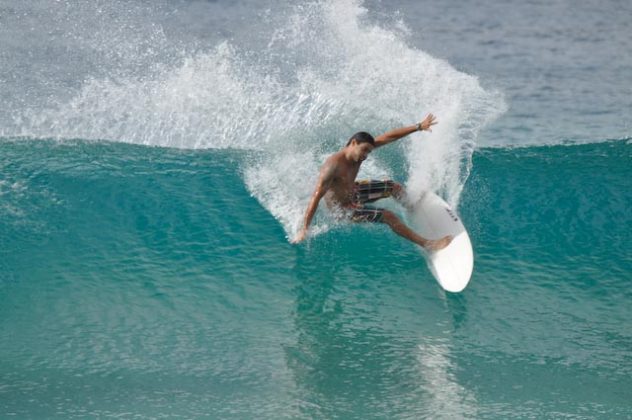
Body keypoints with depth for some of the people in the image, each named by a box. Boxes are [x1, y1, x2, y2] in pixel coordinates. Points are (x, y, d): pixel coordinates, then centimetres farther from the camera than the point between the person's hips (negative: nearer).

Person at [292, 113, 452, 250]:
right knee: (389, 217, -13)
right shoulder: (334, 165, -37)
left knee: (395, 187, 17)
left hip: (352, 191, 9)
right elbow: (316, 197, -39)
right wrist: (304, 230, -42)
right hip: (342, 207, -9)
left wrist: (418, 127, -15)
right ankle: (427, 244, -4)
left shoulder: (361, 147, -16)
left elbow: (389, 137, -11)